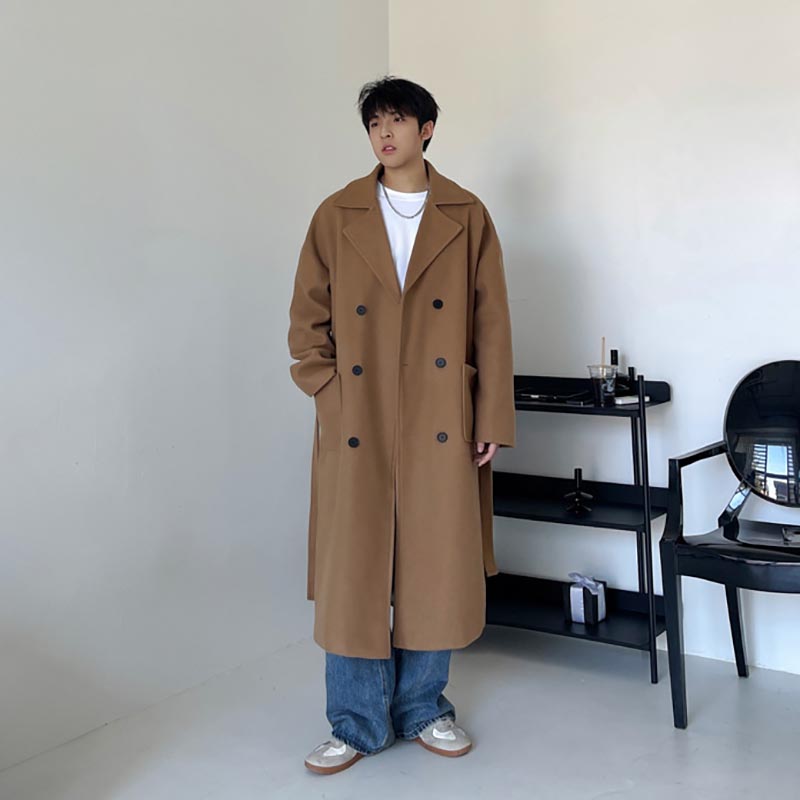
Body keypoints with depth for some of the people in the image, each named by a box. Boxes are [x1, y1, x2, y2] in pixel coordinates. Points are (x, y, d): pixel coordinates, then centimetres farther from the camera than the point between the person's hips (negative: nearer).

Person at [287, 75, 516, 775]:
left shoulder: (468, 217, 5)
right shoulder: (337, 217, 5)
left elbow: (492, 326, 3)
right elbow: (307, 322, 7)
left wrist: (493, 420, -1)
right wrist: (329, 395, -4)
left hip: (441, 428, 0)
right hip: (357, 427, 0)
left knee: (436, 569, 7)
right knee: (353, 573, 2)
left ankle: (423, 708, 26)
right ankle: (358, 724, 17)